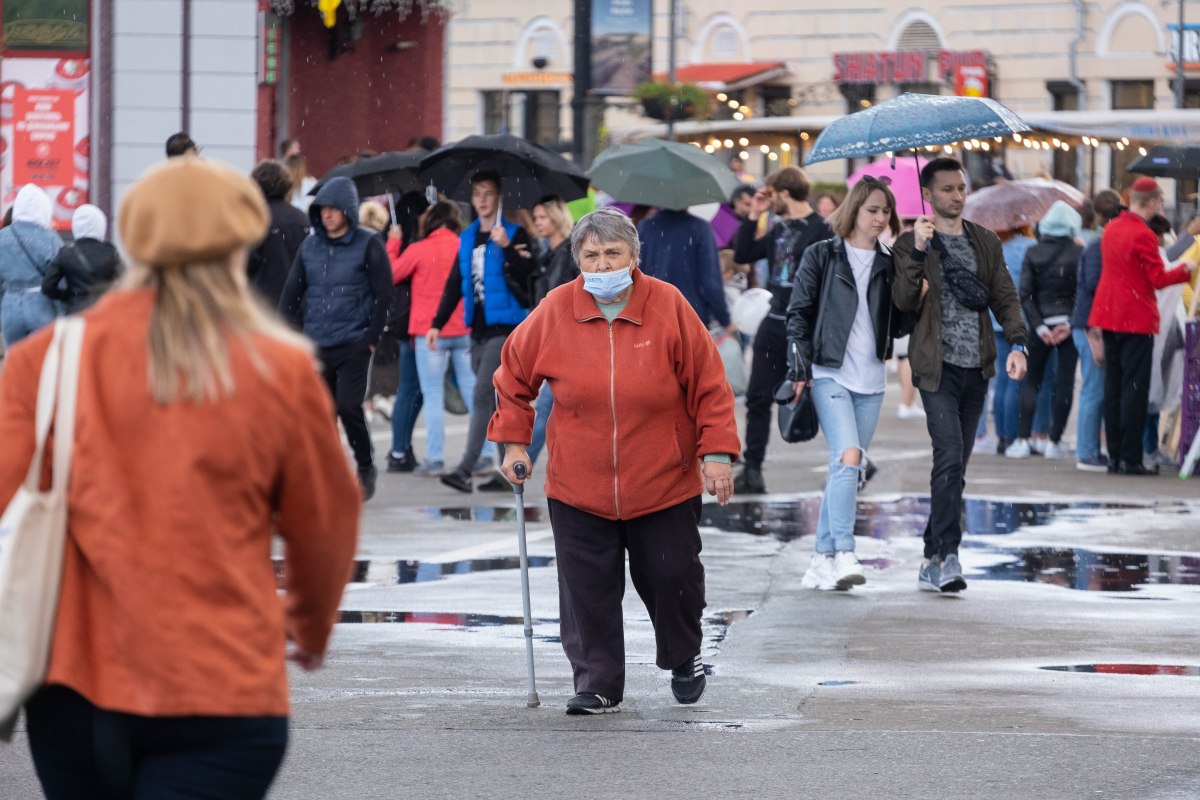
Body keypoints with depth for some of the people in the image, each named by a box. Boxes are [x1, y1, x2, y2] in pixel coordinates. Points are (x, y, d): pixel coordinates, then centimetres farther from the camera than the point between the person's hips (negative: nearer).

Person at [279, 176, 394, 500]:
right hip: (316, 346, 5)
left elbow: (384, 295, -3)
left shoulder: (368, 245, -3)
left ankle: (366, 467, 7)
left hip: (353, 343, -5)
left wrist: (371, 338, -8)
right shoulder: (310, 246, 10)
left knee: (348, 406, -13)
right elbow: (292, 292, 13)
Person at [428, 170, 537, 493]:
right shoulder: (467, 239, 15)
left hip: (505, 328, -7)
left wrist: (506, 247, -28)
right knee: (496, 401, 11)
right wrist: (437, 323, 13)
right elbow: (455, 285, 19)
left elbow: (526, 276, -15)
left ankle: (466, 468, -22)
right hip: (478, 330, 7)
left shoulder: (514, 234, -3)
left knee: (483, 395, -16)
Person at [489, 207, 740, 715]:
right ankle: (597, 685, 10)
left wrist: (716, 452, -6)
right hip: (578, 487, 1)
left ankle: (683, 659, 34)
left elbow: (708, 384, -2)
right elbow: (514, 376, 11)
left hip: (664, 483, -1)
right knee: (588, 590, -1)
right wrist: (513, 441, 6)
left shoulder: (669, 306, -7)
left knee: (671, 578, 7)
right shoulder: (555, 312, -4)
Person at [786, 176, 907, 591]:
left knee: (847, 469, 6)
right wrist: (800, 368, -8)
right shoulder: (821, 256, 2)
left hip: (870, 378, 5)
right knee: (848, 456, -20)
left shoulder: (888, 264, 13)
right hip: (829, 372, -5)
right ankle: (843, 554, -24)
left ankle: (822, 560, 12)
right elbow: (798, 313, 0)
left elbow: (899, 322, 12)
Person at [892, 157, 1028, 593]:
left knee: (955, 466, 8)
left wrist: (1017, 344, -5)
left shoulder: (986, 242, 13)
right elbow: (904, 302, -12)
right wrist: (918, 252, -24)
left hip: (976, 367, 5)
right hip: (937, 365, -5)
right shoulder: (910, 245, 1)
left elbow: (1005, 297, 11)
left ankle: (933, 561, 16)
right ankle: (947, 555, -18)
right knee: (950, 455, -19)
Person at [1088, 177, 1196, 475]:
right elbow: (1159, 279, -14)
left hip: (1108, 315, 8)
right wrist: (1186, 270, 1)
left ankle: (1115, 455, 12)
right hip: (1136, 318, -8)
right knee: (1135, 389, -5)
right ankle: (1130, 458, -6)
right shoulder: (1143, 235, -16)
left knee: (1113, 386, 10)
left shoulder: (1111, 229, 9)